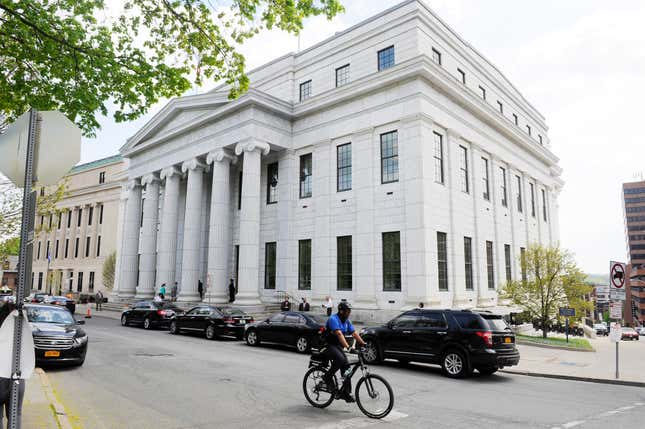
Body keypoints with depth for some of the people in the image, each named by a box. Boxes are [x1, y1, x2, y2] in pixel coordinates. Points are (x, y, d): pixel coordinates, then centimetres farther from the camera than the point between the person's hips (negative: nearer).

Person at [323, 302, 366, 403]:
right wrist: (347, 346, -44)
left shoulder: (347, 321, 7)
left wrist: (363, 343, -11)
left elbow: (354, 333, 2)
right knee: (340, 359, -33)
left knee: (346, 366, -4)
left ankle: (345, 393, 4)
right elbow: (339, 334, -33)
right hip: (328, 345, -8)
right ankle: (328, 377, -12)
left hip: (338, 346, 8)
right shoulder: (333, 319, -20)